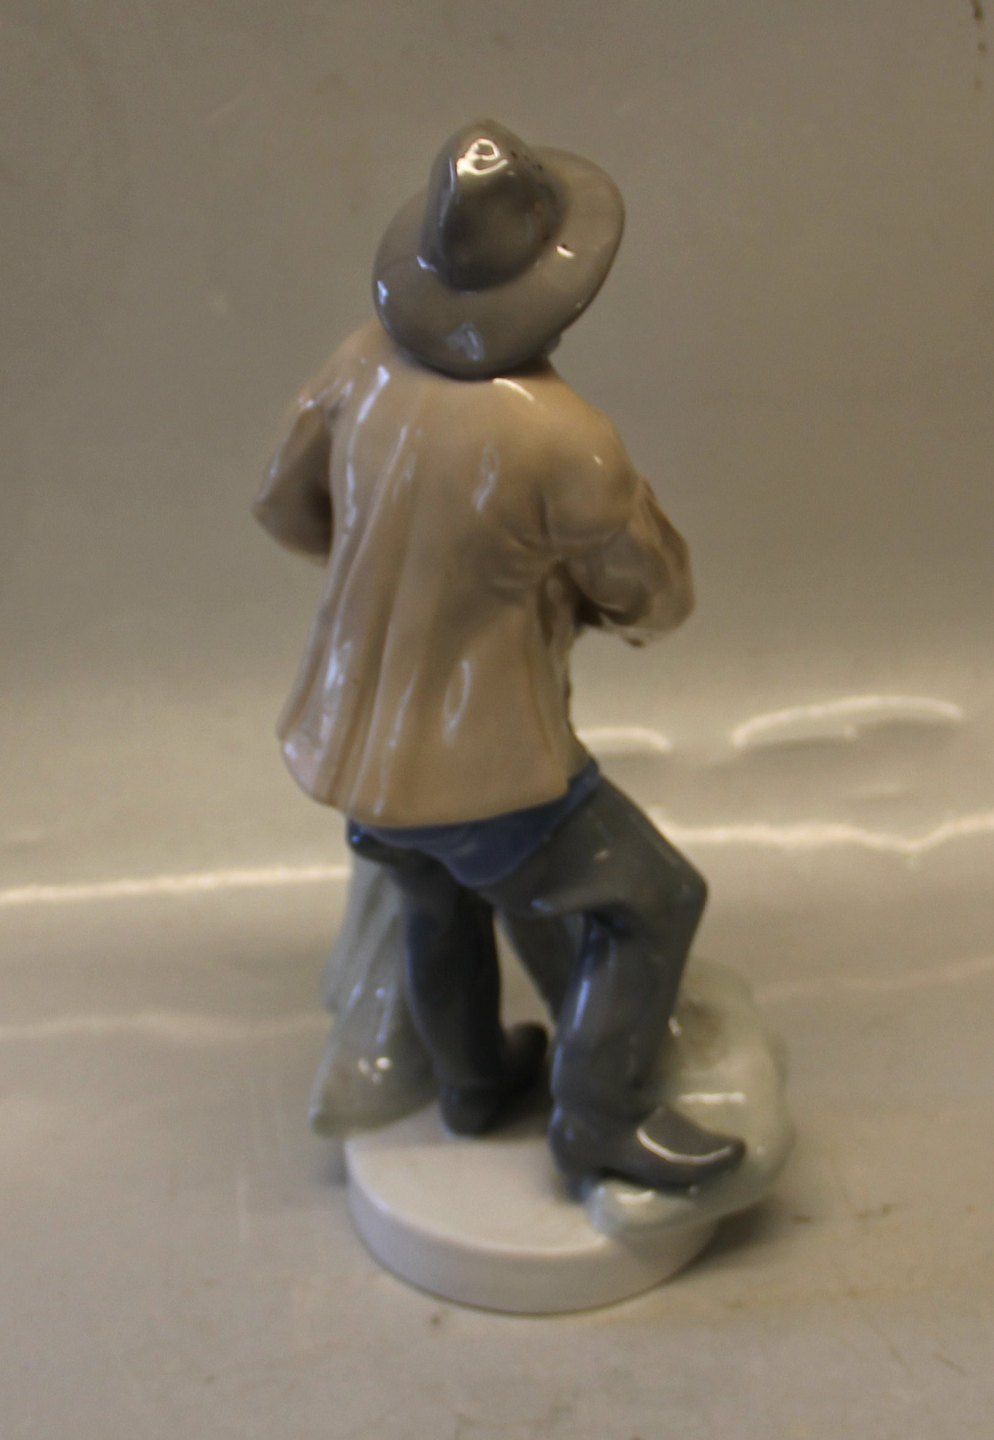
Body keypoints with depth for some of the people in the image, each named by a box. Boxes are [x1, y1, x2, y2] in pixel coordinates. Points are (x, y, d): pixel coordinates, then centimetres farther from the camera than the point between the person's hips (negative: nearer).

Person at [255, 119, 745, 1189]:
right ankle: (603, 1120, 23)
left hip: (352, 732, 7)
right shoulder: (564, 439, -26)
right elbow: (658, 597, -10)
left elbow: (289, 506, 8)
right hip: (477, 771, -7)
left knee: (440, 894, 33)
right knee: (652, 901, 12)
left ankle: (474, 1080, 52)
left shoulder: (373, 356, -7)